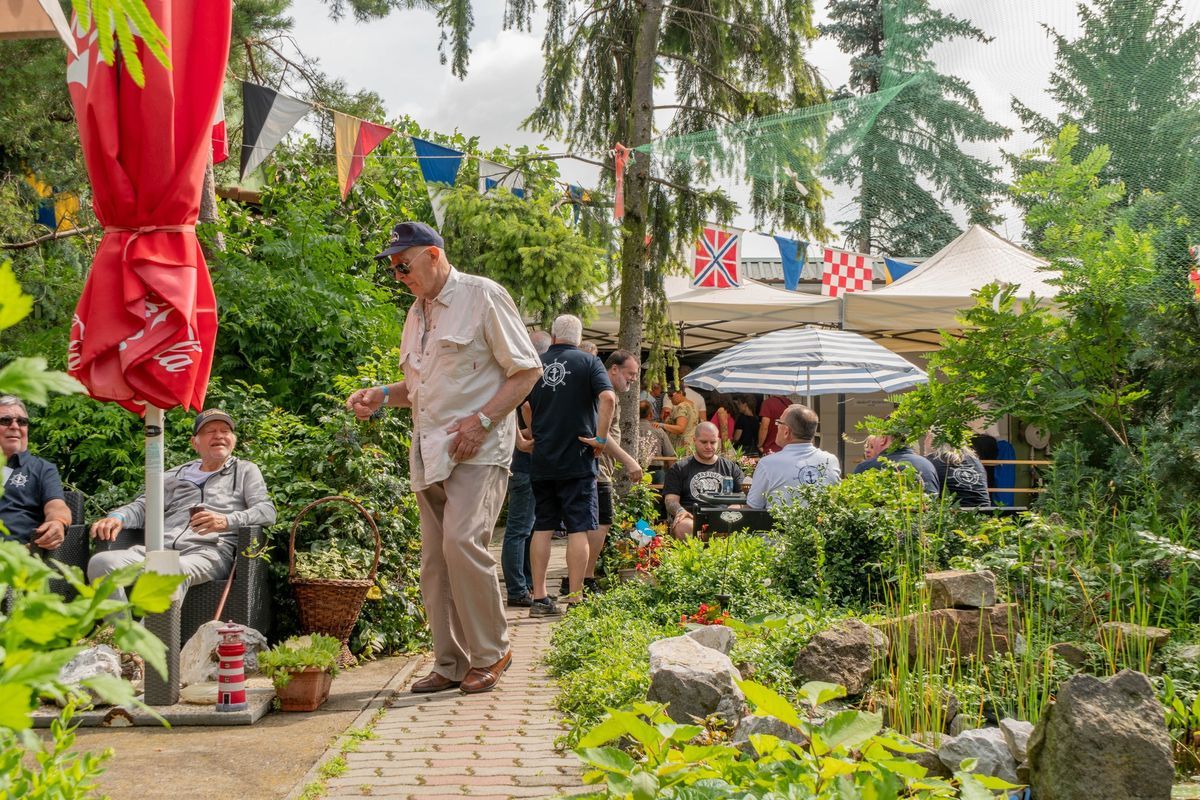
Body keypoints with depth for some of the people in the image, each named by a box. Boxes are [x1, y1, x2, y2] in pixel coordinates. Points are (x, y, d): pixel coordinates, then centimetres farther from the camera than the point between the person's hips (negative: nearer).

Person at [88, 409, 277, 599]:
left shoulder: (246, 471, 22)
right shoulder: (175, 476, 33)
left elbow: (267, 511, 7)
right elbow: (143, 506, 26)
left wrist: (227, 521, -13)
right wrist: (118, 517, 0)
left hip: (207, 551, -4)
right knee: (101, 563, -29)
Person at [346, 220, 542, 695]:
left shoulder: (482, 296, -4)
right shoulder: (417, 313, 19)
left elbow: (527, 370, -6)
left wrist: (482, 420, -16)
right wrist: (382, 396, 8)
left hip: (478, 449, -8)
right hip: (429, 453, 8)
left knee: (462, 540, -22)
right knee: (435, 558, 6)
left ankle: (490, 652, -6)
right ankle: (451, 664, 14)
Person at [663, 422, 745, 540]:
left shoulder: (731, 467, 26)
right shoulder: (679, 468, 20)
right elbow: (670, 499, 11)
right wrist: (680, 511, -14)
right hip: (691, 518, 0)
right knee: (684, 528, -39)